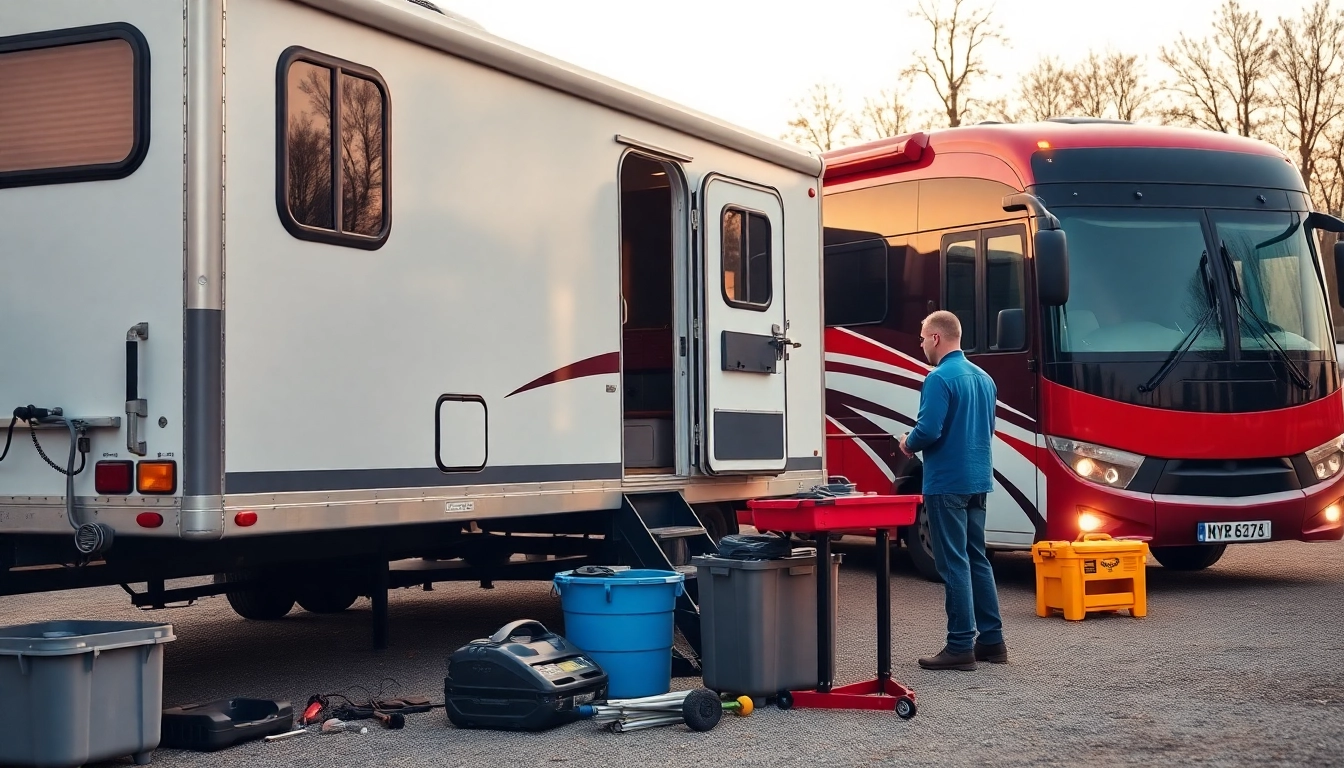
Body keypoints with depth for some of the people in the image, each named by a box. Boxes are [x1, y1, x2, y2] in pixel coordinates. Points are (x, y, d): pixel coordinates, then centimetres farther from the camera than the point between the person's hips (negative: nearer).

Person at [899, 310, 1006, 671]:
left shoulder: (940, 378, -15)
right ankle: (991, 640, 17)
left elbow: (928, 431, -23)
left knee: (955, 564, -4)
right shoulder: (983, 378, 13)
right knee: (977, 559, 14)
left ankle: (961, 647, -2)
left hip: (947, 483, -8)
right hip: (978, 481, 8)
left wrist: (909, 444, -1)